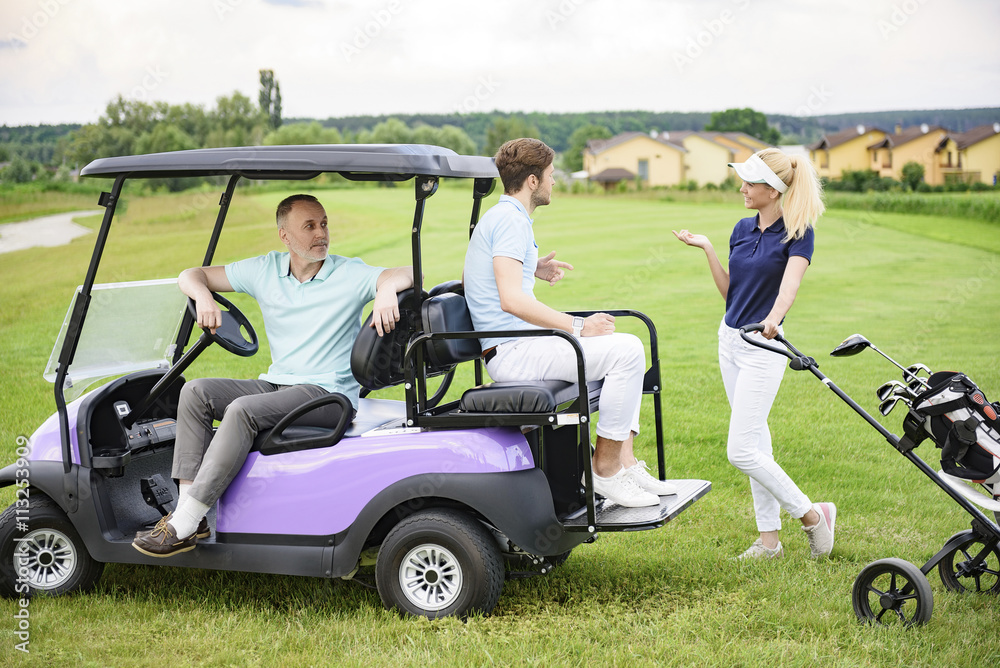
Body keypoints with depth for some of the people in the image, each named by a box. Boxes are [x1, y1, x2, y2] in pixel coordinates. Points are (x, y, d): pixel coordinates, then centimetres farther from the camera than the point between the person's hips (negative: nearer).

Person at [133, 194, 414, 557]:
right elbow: (191, 275, 11)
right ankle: (187, 508, -21)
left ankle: (183, 527, -29)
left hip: (328, 393, -5)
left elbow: (408, 274, -13)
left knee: (243, 410, -29)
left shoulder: (350, 275, -2)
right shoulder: (265, 270, 9)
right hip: (274, 385, 6)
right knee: (196, 391, -15)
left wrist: (387, 289, -36)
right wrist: (204, 297, -12)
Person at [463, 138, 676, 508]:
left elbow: (500, 272, 36)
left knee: (625, 346, 16)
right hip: (512, 352, -11)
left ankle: (625, 462, 8)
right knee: (627, 350, -19)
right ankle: (605, 468, -13)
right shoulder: (509, 219, -15)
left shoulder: (505, 215, 18)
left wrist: (533, 268, 22)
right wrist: (578, 326, -22)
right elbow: (511, 300, -26)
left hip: (517, 345, 11)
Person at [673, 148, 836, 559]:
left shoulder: (797, 232, -11)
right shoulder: (742, 229, 9)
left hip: (763, 345, -8)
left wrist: (773, 318, -46)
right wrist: (707, 249, 2)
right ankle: (769, 537, 19)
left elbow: (790, 282, -28)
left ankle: (811, 514, 5)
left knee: (740, 451, -12)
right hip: (730, 338, 8)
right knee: (756, 439, 12)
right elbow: (729, 292, 11)